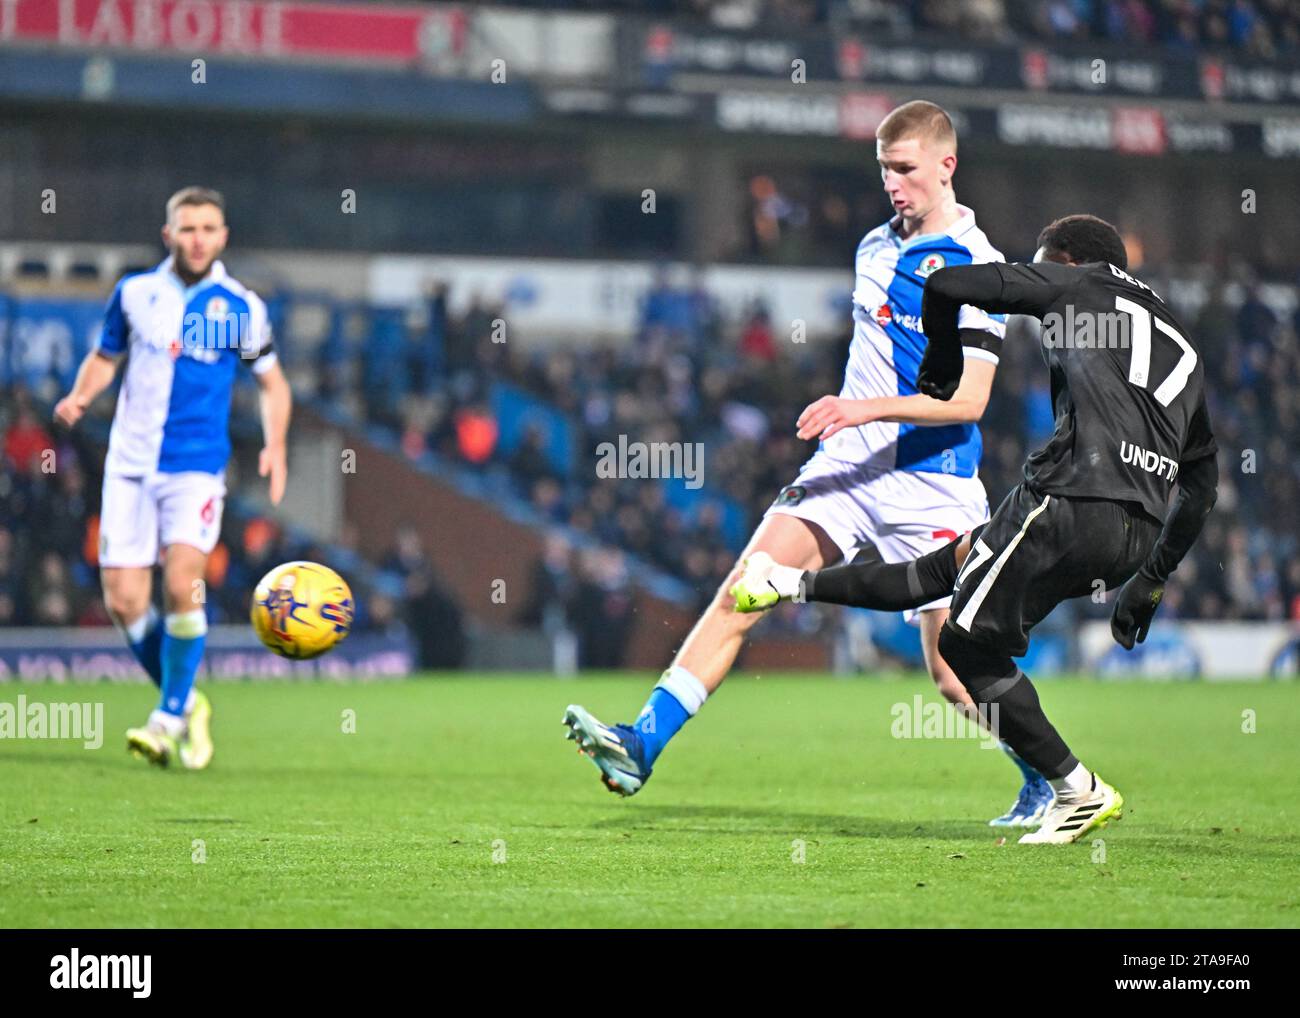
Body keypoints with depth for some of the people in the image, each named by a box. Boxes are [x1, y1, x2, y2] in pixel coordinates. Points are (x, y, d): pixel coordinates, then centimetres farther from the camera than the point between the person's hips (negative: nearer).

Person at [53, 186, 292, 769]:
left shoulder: (240, 307, 2)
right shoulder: (134, 294, 6)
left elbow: (272, 381, 13)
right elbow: (104, 357, 19)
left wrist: (275, 445, -2)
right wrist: (80, 396, -1)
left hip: (197, 466, -2)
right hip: (130, 464, 2)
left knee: (181, 584, -21)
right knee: (124, 602, -4)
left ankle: (170, 716, -6)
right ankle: (184, 702, 19)